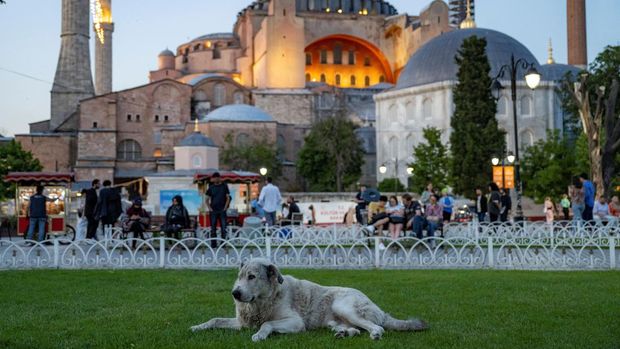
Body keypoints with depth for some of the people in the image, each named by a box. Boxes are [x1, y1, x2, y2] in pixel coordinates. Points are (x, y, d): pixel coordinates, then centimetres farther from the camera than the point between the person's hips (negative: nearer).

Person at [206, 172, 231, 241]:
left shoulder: (224, 186, 4)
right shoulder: (211, 187, 7)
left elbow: (228, 198, 3)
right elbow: (207, 199, 11)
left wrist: (225, 208, -5)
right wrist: (209, 208, -2)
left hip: (222, 210, -1)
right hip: (213, 211, 1)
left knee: (223, 228, -3)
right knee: (213, 228, 2)